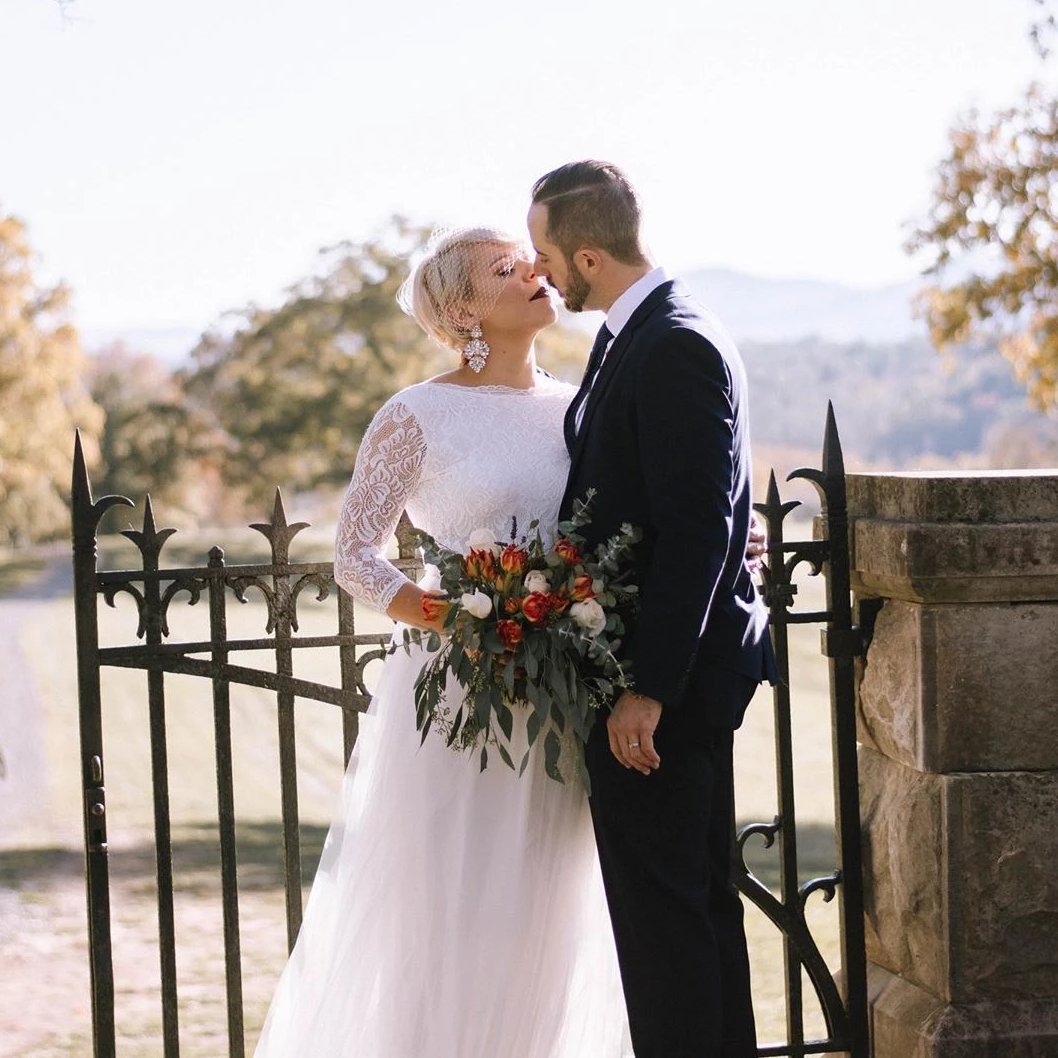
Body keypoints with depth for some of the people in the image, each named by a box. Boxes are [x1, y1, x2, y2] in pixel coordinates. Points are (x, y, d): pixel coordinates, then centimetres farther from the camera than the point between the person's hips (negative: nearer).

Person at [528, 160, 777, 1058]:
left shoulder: (676, 347, -18)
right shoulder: (641, 335, 13)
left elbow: (696, 531, -23)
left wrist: (647, 688, -23)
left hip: (665, 679, -11)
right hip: (680, 667, 11)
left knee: (659, 907, -5)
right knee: (700, 898, 18)